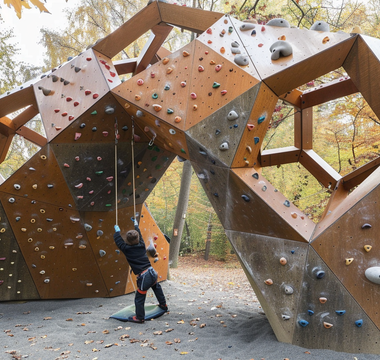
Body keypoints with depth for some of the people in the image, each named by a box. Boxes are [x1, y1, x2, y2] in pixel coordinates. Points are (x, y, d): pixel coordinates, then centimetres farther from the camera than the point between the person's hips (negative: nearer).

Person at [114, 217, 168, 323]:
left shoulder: (127, 249, -9)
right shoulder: (142, 245, 3)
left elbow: (118, 242, 9)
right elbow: (140, 234, 22)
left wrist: (117, 231, 27)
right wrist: (136, 224, 38)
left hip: (143, 278, -6)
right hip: (152, 273, 6)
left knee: (139, 299, 11)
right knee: (156, 287, 35)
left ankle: (139, 318, 25)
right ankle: (163, 305, 49)